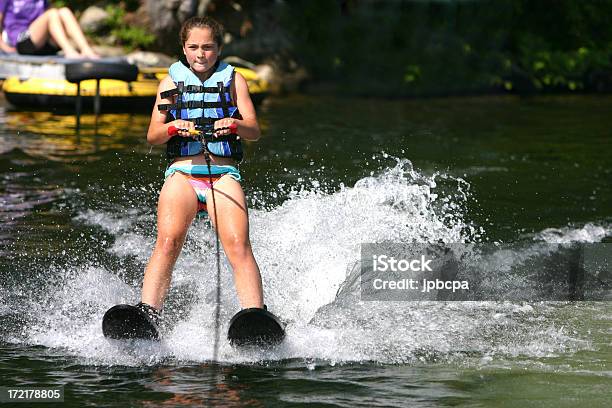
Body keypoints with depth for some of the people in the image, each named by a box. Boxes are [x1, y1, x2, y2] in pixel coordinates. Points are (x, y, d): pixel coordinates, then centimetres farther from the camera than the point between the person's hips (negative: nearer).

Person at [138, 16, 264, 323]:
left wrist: (235, 124, -17)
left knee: (238, 245, -22)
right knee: (168, 241, -24)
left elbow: (254, 131, 6)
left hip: (223, 174, 0)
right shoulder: (171, 81, 17)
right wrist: (172, 127, -14)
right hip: (182, 173, 0)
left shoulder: (233, 80, 16)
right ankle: (147, 313, -34)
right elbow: (152, 136, 9)